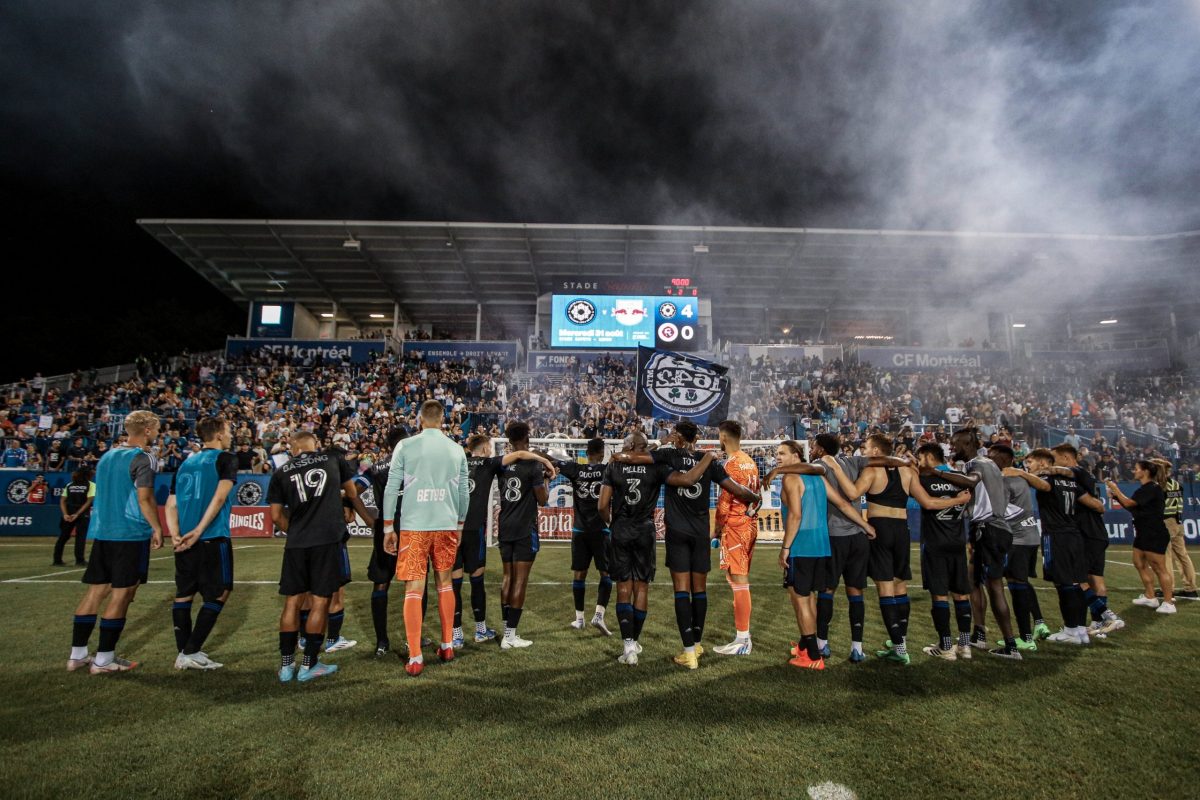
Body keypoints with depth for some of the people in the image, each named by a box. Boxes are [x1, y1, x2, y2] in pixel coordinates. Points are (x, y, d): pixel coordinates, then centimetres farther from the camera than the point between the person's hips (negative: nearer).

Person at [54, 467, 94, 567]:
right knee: (81, 536, -1)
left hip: (68, 514, 4)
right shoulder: (91, 485, 0)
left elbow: (62, 501, 4)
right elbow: (89, 501, -12)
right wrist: (77, 514, -12)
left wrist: (65, 514, -5)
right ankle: (79, 560, -2)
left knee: (63, 536, 12)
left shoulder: (69, 485, 13)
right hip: (83, 514, -4)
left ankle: (57, 560, 13)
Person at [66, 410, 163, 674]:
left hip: (102, 532, 8)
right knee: (122, 594, 0)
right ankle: (103, 660, 5)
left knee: (96, 591, 13)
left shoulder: (107, 456, 14)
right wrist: (157, 529, -9)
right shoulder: (142, 458, -12)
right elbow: (145, 498, -18)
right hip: (131, 534, -8)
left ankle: (77, 655, 18)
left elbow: (103, 494, 20)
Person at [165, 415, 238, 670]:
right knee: (219, 595, 4)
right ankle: (190, 653, 3)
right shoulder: (226, 458, -3)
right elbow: (219, 497, -16)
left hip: (185, 540, 7)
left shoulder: (186, 463, 17)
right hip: (212, 538, -7)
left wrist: (175, 534, 0)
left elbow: (171, 504, 9)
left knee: (184, 594, 14)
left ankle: (184, 653, 19)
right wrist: (200, 530, -16)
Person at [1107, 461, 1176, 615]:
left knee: (1159, 568, -4)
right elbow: (1133, 509, 17)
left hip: (1154, 535, -10)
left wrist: (1115, 489, -8)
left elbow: (1129, 503, -21)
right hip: (1143, 534, 10)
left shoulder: (1151, 488, -17)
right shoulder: (1144, 489, 13)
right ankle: (1150, 597, 23)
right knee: (1140, 564, 14)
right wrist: (1117, 497, 8)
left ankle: (1168, 603, 4)